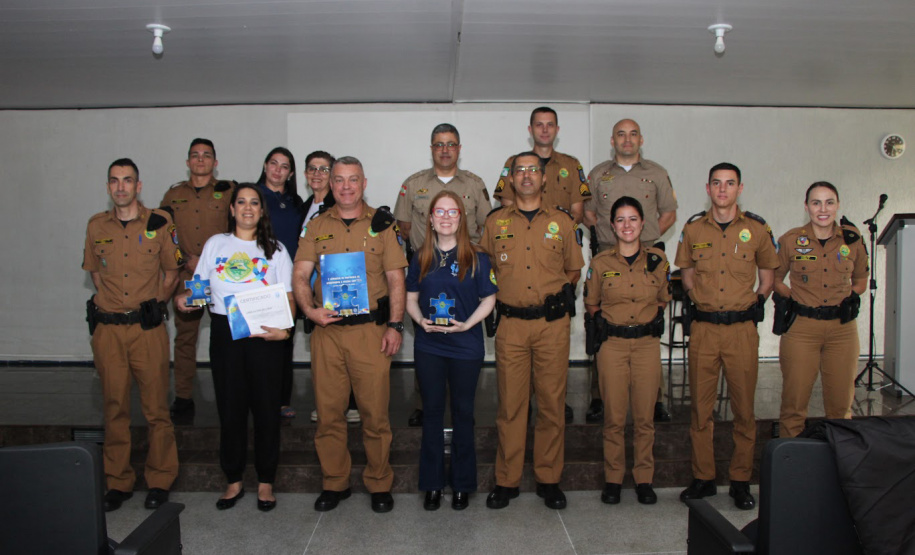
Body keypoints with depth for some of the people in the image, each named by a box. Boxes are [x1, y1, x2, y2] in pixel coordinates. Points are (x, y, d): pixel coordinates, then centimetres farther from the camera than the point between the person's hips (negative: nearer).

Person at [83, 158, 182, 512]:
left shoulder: (159, 223, 1)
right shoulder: (96, 226, 9)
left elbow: (171, 273, 9)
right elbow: (95, 272, 20)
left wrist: (153, 304, 0)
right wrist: (111, 302, 8)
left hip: (148, 327, -2)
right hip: (107, 328, 2)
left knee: (156, 407, 0)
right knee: (114, 407, 7)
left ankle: (160, 482, 13)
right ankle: (118, 483, 19)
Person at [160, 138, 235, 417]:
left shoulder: (228, 191, 7)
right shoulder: (174, 195, 14)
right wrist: (188, 259, -2)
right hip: (186, 277, 2)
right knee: (184, 336, 4)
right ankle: (183, 398, 11)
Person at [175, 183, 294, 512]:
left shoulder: (275, 249, 7)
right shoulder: (215, 244, 12)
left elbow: (288, 296, 1)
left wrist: (285, 328, -16)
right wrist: (183, 297, -7)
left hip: (264, 335, -1)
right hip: (225, 333, 2)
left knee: (265, 407, 3)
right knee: (230, 408, 6)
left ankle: (265, 482, 17)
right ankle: (233, 481, 20)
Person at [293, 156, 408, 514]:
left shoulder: (382, 225, 5)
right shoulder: (316, 227, 11)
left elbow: (396, 279, 2)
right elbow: (301, 275, 6)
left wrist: (395, 326, -6)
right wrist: (309, 309, -12)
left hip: (371, 329, -2)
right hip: (326, 329, 2)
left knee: (375, 410, 1)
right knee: (328, 411, 7)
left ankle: (379, 484, 17)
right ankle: (334, 482, 23)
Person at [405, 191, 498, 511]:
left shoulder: (476, 258, -2)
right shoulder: (421, 259, 6)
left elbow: (489, 299, -2)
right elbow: (411, 298, 10)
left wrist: (468, 323, -16)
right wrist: (420, 320, -10)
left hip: (466, 345, -2)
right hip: (428, 346, 2)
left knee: (463, 412, 7)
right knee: (432, 412, 8)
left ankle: (462, 484, 20)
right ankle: (432, 484, 20)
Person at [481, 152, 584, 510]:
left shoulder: (562, 222, 9)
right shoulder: (495, 222, 10)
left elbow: (573, 269, 17)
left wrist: (559, 295, 5)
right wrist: (500, 298, 6)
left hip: (553, 323, 0)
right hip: (510, 324, 0)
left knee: (552, 403, 4)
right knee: (510, 404, 3)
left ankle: (549, 480, 17)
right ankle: (507, 481, 14)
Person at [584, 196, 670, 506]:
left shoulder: (657, 260, 3)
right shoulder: (601, 263, 0)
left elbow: (662, 300, 16)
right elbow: (591, 304, 12)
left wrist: (650, 320, 5)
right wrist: (606, 322, 2)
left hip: (647, 344, 1)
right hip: (612, 345, -1)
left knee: (645, 416, 5)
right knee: (614, 417, 2)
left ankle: (644, 479, 19)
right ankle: (613, 478, 16)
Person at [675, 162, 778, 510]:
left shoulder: (757, 228, 3)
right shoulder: (693, 229, 7)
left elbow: (768, 273, 15)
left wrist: (756, 300, 1)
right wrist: (696, 295, 5)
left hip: (741, 328, -1)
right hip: (703, 328, 1)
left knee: (744, 408, 4)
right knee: (700, 406, 5)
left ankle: (741, 481, 17)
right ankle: (702, 478, 17)